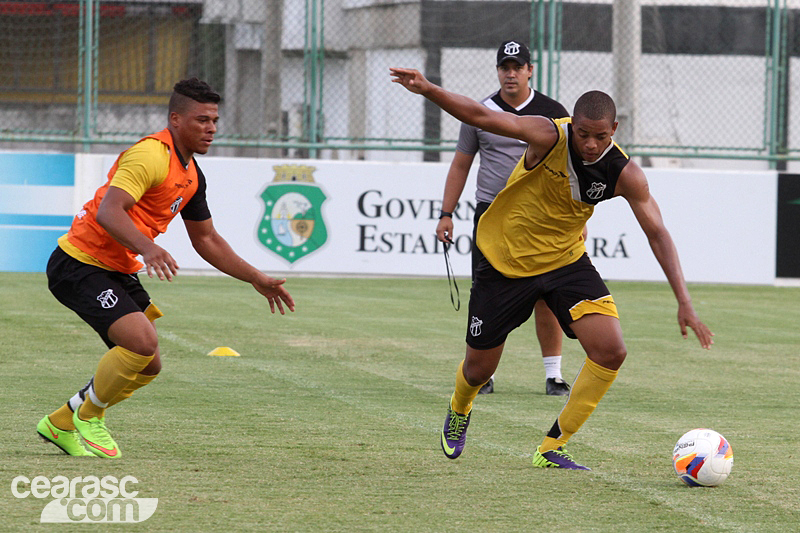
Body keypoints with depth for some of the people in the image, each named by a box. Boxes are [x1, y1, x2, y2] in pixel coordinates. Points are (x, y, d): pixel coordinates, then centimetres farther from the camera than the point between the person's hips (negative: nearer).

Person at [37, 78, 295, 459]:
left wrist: (258, 280, 18)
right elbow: (108, 211, -32)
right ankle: (89, 417, -1)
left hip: (119, 271, 10)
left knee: (148, 366, 9)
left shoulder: (191, 174, 11)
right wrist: (147, 248, -48)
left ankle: (61, 423, 25)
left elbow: (206, 239, 22)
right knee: (143, 342, -25)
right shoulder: (150, 155, -20)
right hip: (80, 265, -10)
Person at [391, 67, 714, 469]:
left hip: (565, 260, 3)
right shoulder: (550, 137, -25)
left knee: (611, 352, -16)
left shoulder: (624, 174, -16)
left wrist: (684, 303, -22)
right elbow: (483, 118, -33)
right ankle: (459, 412, 46)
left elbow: (657, 233, -14)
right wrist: (427, 90, -49)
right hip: (505, 260, -3)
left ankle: (551, 449, -1)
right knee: (479, 369, 7)